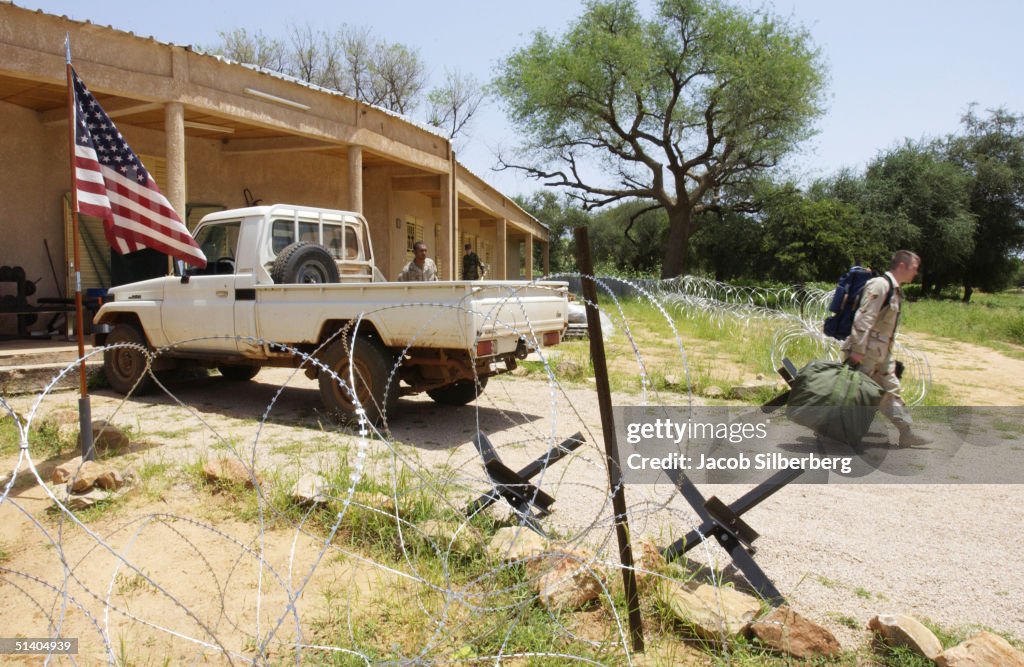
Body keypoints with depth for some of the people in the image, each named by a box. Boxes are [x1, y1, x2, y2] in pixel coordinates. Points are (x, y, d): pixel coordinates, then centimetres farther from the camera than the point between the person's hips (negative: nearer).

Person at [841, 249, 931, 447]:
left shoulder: (895, 290, 16)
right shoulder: (880, 285, -15)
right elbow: (864, 319, -23)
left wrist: (889, 354, 21)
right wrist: (857, 350, -27)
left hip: (880, 354, 10)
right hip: (865, 353, -10)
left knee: (890, 391, 13)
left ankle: (907, 433, 20)